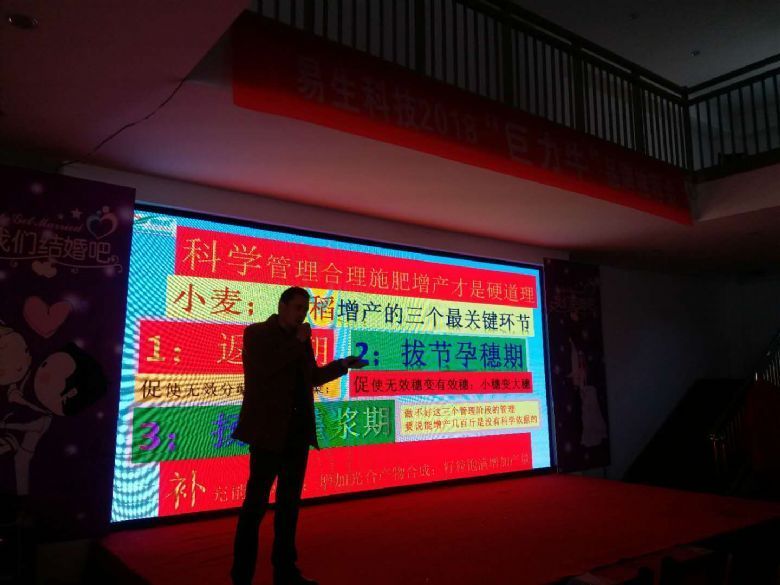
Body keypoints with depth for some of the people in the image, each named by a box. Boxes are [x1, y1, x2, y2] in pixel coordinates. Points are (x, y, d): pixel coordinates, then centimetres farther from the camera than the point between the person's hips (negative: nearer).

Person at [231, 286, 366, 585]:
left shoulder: (300, 340, 13)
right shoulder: (256, 333, -5)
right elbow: (265, 367, -22)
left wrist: (343, 364, 10)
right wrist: (298, 342, -16)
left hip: (297, 431, 7)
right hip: (269, 430, -7)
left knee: (290, 501, 14)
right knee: (256, 502, 0)